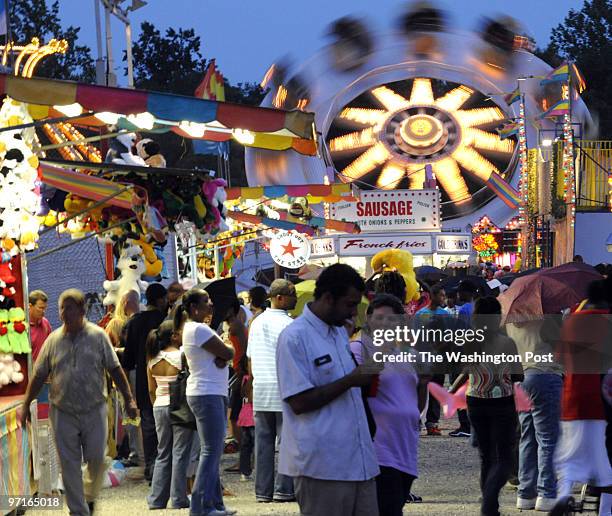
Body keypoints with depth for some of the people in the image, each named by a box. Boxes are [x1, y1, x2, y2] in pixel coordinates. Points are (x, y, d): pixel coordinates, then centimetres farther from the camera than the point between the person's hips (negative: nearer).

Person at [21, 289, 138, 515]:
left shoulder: (98, 336, -1)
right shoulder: (54, 340, 3)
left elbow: (115, 369, 1)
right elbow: (39, 375, 8)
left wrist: (129, 399, -4)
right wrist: (26, 405, 6)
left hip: (94, 410, -1)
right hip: (63, 413, 1)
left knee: (97, 459, 1)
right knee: (69, 465, 0)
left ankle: (90, 496, 29)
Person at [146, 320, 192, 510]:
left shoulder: (153, 360, 4)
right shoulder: (182, 356, -12)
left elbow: (151, 390, 9)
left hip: (160, 407, 5)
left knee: (163, 454, 13)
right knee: (180, 454, 0)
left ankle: (157, 499, 11)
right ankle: (178, 499, 0)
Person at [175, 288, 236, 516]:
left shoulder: (196, 328, 17)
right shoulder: (198, 330, -15)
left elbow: (223, 355, 11)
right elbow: (227, 353, -17)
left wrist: (222, 357, -11)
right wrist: (228, 350, 5)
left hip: (214, 394, 11)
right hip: (207, 394, -11)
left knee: (213, 451, 12)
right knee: (211, 451, -10)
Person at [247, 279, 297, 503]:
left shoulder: (257, 323, 12)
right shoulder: (288, 324, -9)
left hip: (260, 391, 6)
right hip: (284, 391, -6)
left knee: (263, 442, 6)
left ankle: (263, 490, 7)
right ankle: (283, 489, -4)